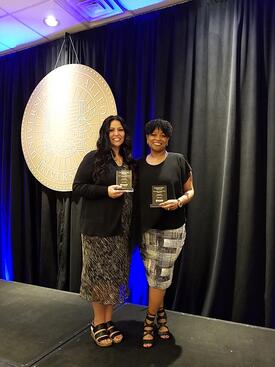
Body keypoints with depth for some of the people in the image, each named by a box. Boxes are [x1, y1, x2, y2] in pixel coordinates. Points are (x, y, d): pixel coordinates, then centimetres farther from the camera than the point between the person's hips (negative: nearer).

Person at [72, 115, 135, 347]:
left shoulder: (130, 162, 11)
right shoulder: (94, 158, -4)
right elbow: (78, 187, -7)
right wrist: (106, 191, -18)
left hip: (121, 228, 5)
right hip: (97, 227, -5)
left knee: (116, 275, 10)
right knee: (98, 274, 4)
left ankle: (109, 321, 27)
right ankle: (98, 323, 23)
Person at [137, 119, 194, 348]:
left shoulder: (178, 161, -4)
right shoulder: (139, 165, 5)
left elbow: (190, 191, 2)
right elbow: (135, 197, 11)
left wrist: (178, 202, -19)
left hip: (172, 229, -2)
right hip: (147, 228, 3)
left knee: (160, 277, 4)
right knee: (155, 277, 11)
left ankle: (149, 322, 26)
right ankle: (161, 316, 35)